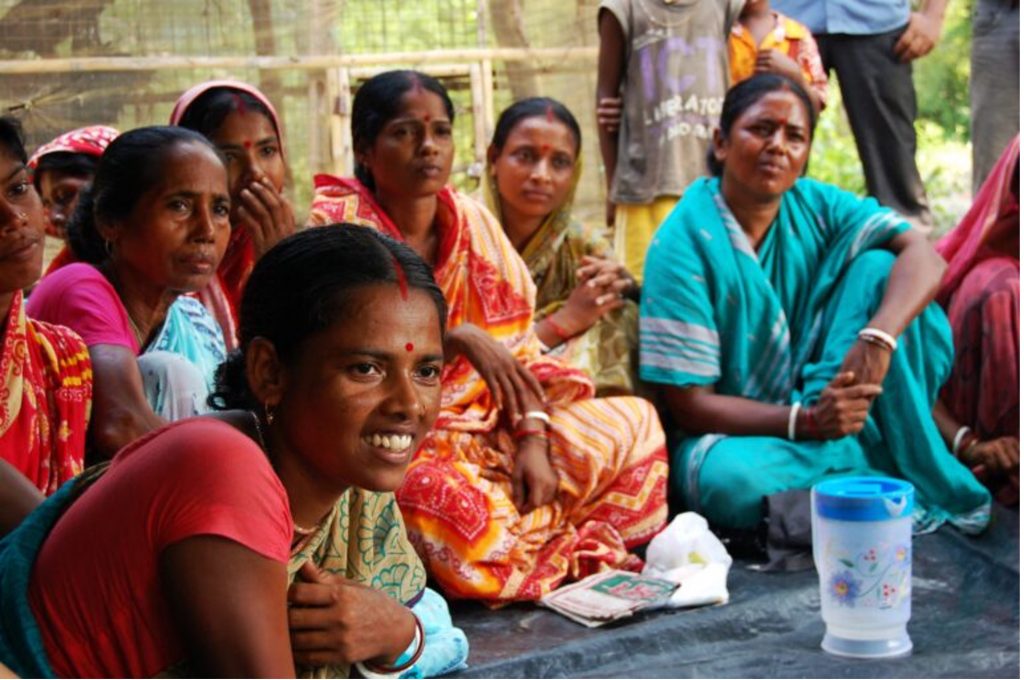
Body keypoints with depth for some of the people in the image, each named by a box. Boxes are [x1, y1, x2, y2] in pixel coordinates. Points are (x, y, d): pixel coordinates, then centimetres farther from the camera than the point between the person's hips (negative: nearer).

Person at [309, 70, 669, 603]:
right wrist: (456, 337, -32)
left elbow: (517, 346, 7)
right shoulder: (337, 225, -8)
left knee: (634, 422, 0)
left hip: (488, 429, 6)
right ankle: (568, 555, -8)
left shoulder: (473, 221, 8)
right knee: (447, 501, -38)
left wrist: (532, 440, -8)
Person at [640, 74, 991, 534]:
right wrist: (806, 422, -28)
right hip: (742, 433, -4)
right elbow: (690, 406, -17)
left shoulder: (816, 206, 0)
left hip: (823, 405, 4)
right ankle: (900, 485, -19)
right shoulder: (684, 243, -14)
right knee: (725, 479, -39)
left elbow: (923, 255, -15)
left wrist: (878, 338, -35)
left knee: (879, 266, -13)